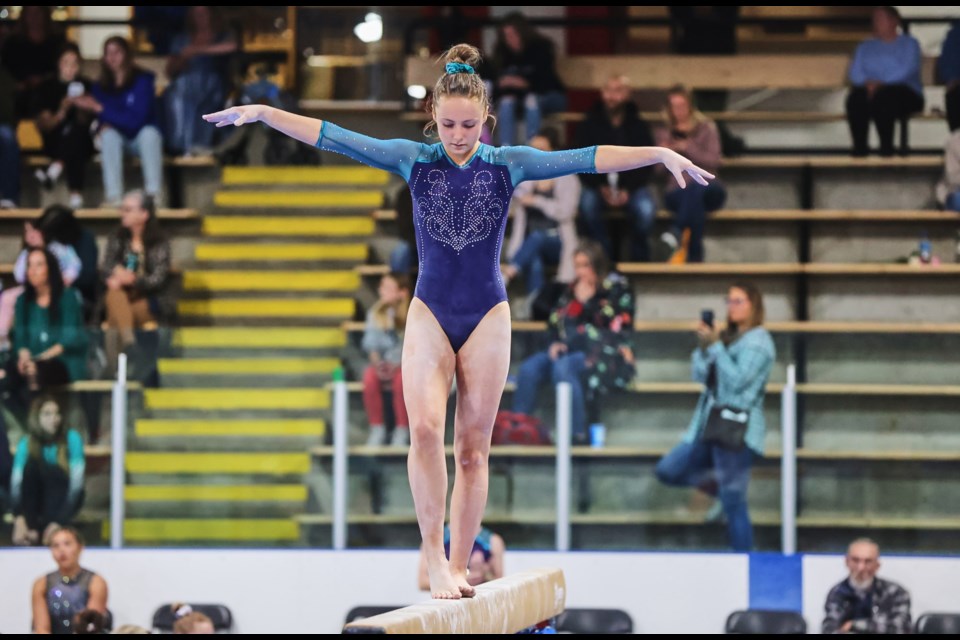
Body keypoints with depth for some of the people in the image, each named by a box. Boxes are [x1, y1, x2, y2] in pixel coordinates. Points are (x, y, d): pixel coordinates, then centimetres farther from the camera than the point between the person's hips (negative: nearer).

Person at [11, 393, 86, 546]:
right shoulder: (26, 443, -12)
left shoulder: (72, 438, -16)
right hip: (37, 499, 1)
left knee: (51, 473, -30)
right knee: (31, 464, -27)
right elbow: (16, 483, -22)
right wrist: (19, 520, -38)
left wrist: (58, 522, -31)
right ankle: (31, 529, -30)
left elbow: (76, 483, -21)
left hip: (63, 498, -1)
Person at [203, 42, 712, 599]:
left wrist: (662, 154, -16)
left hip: (487, 317, 0)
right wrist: (262, 113, -12)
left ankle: (459, 566, 10)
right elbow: (335, 138, -5)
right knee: (425, 428, -20)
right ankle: (434, 558, -16)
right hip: (430, 313, 0)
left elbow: (589, 158, -7)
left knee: (473, 447, 3)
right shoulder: (414, 159, 0)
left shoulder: (508, 164, -1)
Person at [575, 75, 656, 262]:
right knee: (588, 203, -33)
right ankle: (606, 257, -21)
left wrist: (628, 190, -18)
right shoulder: (588, 125, 2)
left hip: (631, 185, 0)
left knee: (646, 209, -32)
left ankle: (639, 259, -11)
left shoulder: (639, 126, 2)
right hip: (598, 185, 0)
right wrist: (600, 188, -19)